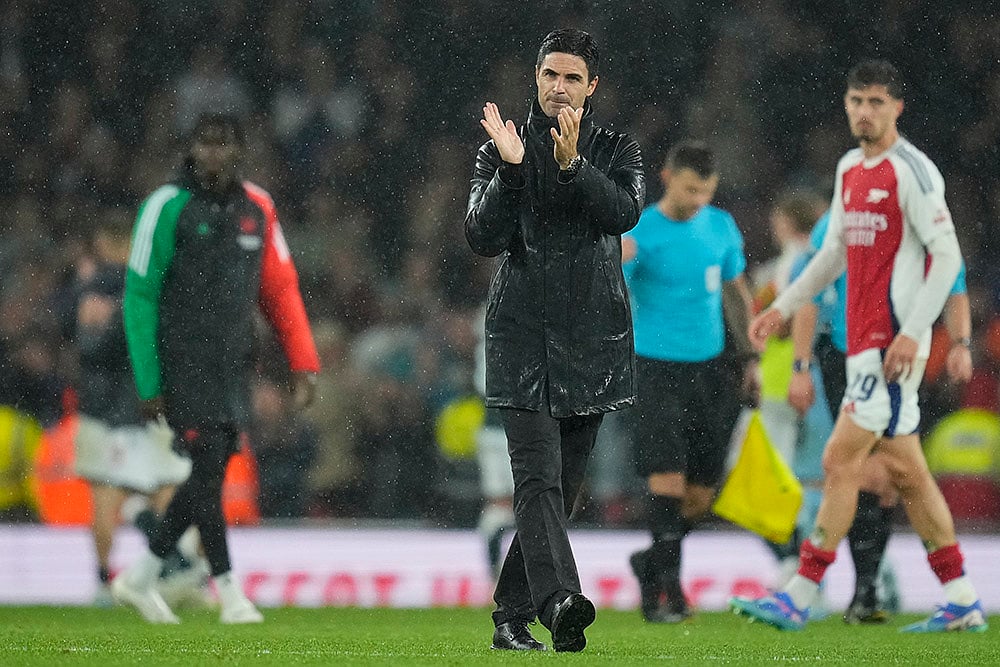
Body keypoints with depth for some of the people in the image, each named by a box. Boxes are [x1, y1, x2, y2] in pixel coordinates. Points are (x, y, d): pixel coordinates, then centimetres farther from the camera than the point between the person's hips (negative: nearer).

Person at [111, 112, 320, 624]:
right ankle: (230, 594, -4)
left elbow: (280, 289, 13)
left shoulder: (256, 208, 8)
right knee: (208, 469, -10)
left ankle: (139, 577, 22)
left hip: (233, 366, 6)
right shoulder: (168, 206, -8)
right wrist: (148, 385, -9)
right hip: (184, 365, -6)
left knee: (210, 475, 8)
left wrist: (303, 365, 4)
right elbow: (139, 295, -7)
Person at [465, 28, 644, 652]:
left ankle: (511, 618, 17)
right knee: (538, 477, -18)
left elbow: (626, 211, -12)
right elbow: (482, 237, -6)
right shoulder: (499, 151, 7)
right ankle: (560, 600, -34)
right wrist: (511, 168, -19)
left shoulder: (616, 151, 9)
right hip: (523, 337, -2)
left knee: (562, 484, 7)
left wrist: (573, 164, -26)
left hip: (593, 341, 2)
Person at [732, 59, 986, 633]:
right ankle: (963, 601, 14)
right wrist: (784, 306, 21)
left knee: (840, 461, -10)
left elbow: (948, 257, -15)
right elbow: (835, 251, 27)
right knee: (906, 471, 9)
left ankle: (799, 600, -8)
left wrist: (912, 333, -20)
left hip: (893, 342, -9)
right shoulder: (851, 169, 16)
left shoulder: (911, 171, -11)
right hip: (864, 341, 9)